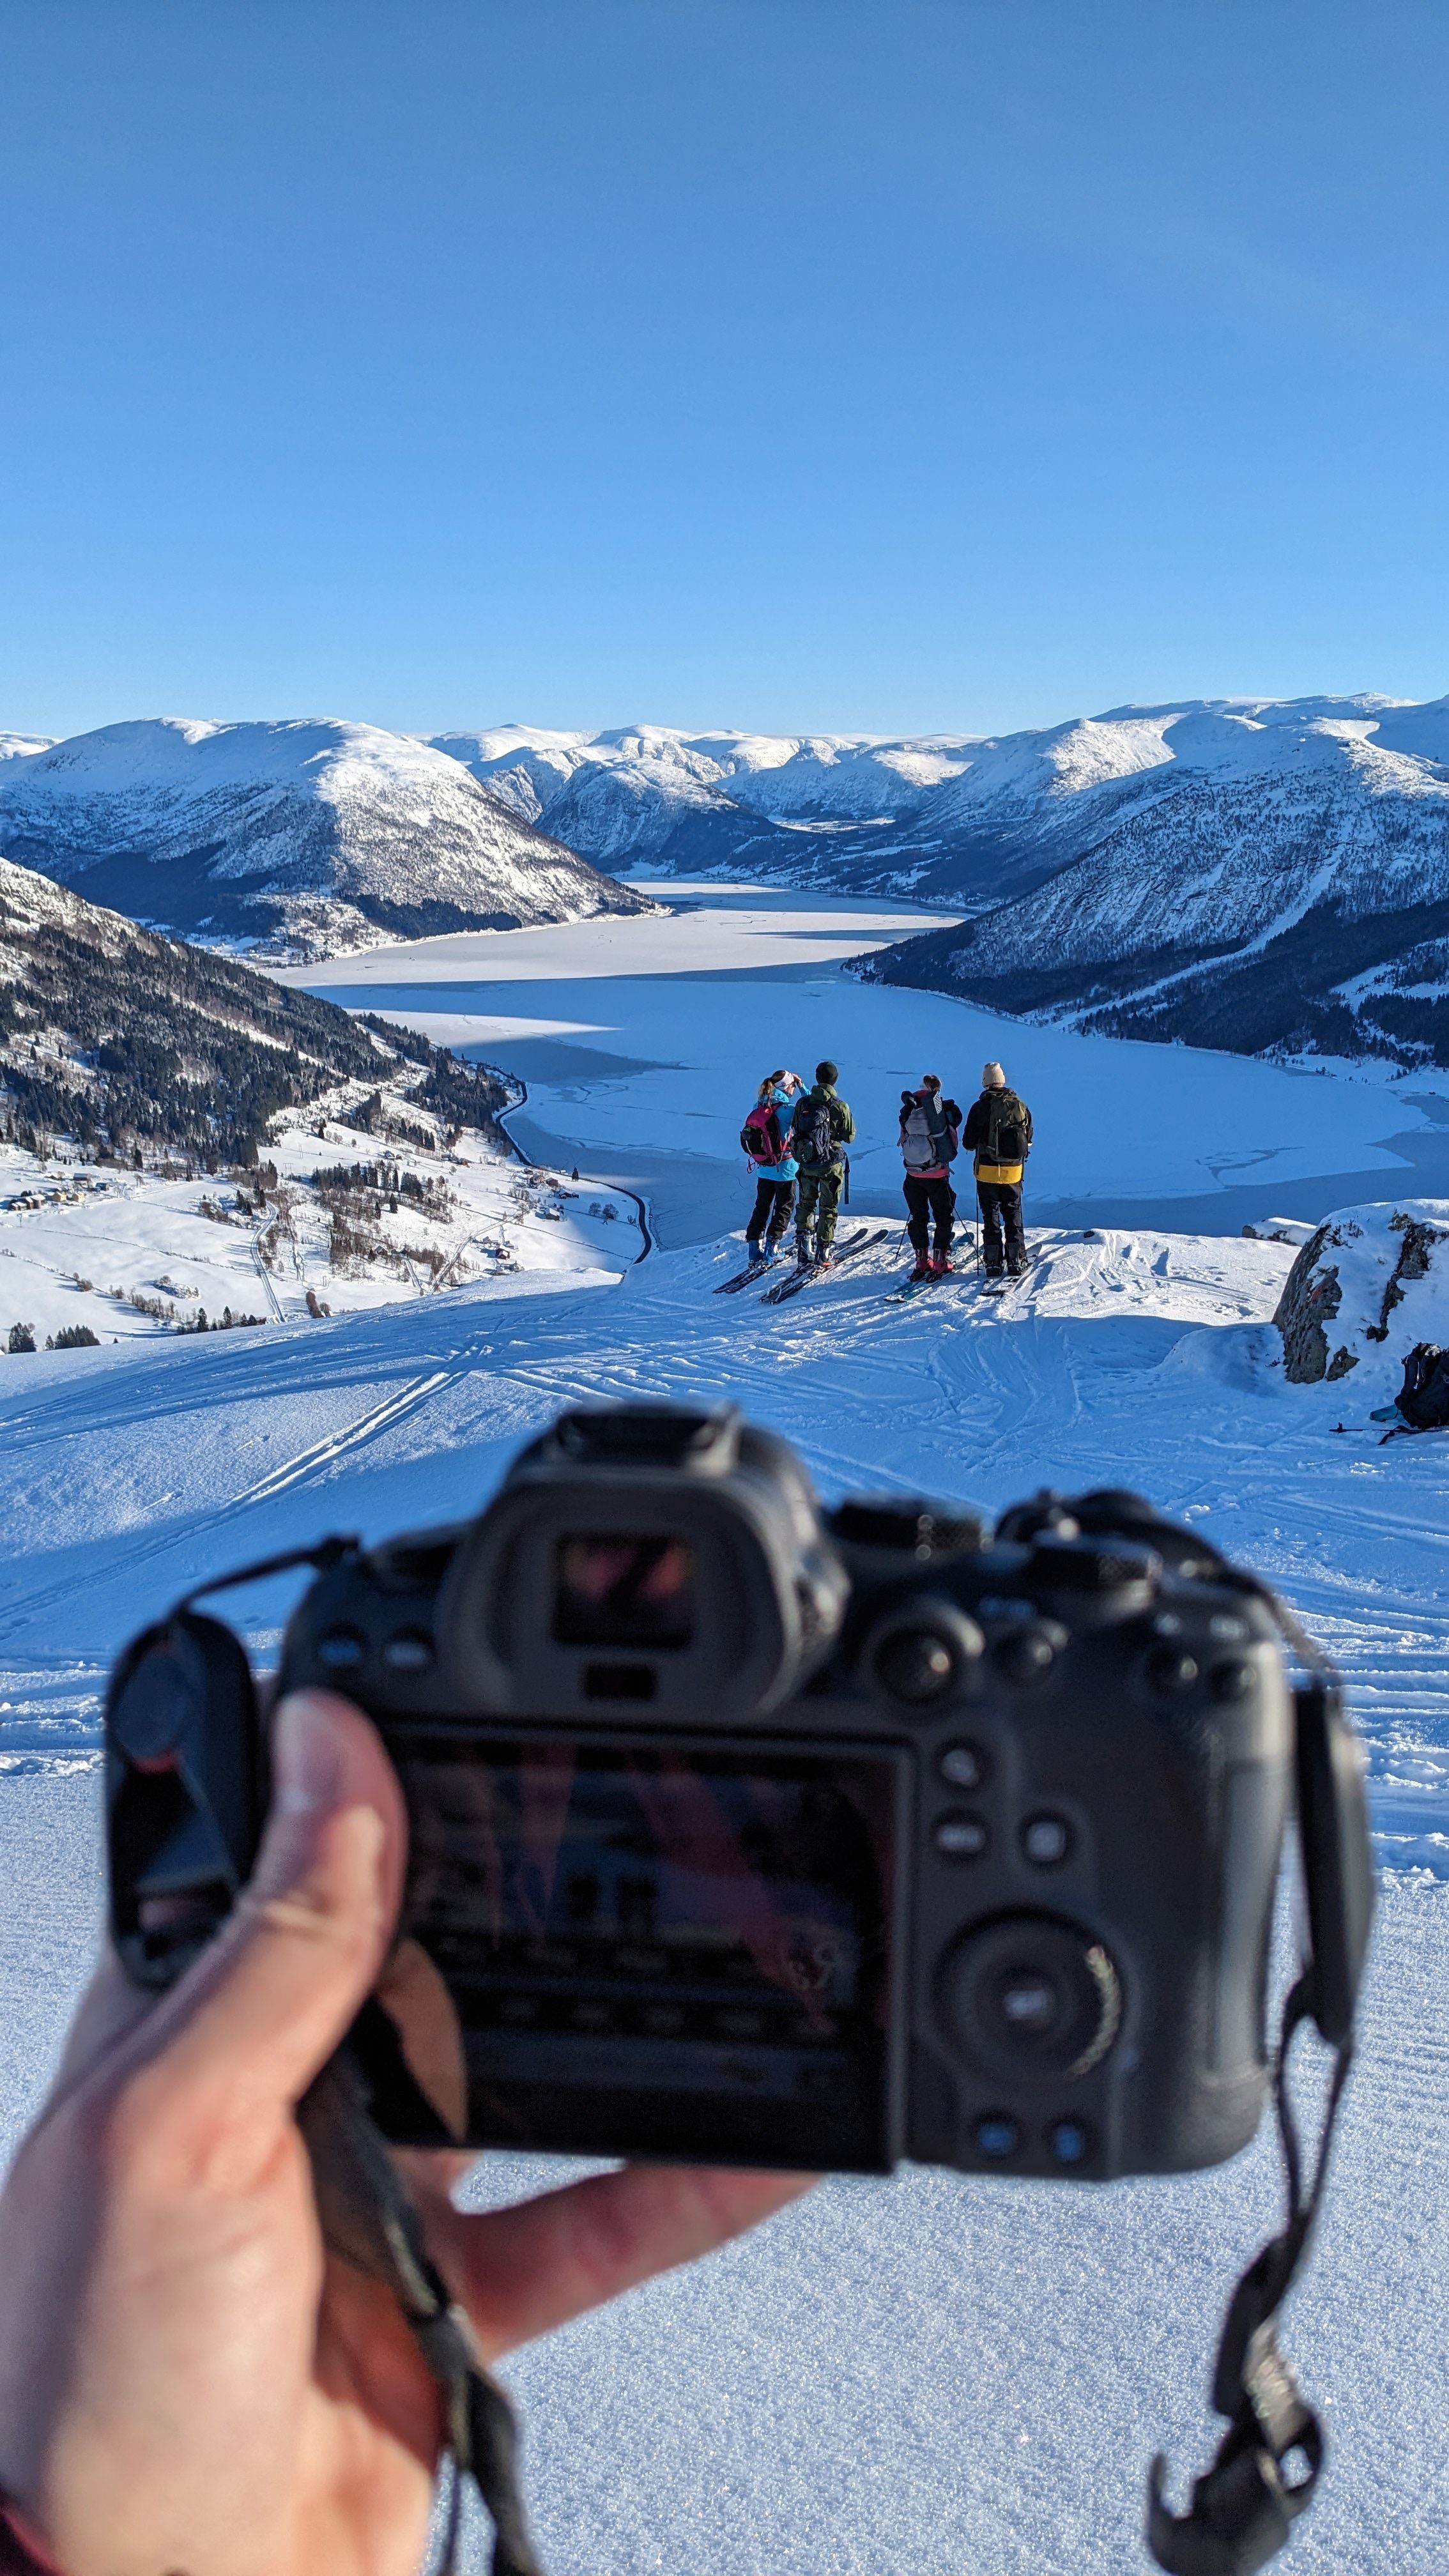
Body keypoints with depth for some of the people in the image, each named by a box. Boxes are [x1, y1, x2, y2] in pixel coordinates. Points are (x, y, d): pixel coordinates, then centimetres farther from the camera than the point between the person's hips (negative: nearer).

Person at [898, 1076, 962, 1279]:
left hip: (913, 1176, 3)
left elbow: (903, 1140, 7)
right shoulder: (945, 1111, -11)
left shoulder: (908, 1111, -4)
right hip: (938, 1176, -3)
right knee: (943, 1217, 9)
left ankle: (922, 1261, 15)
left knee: (918, 1217, 14)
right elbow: (953, 1144, -5)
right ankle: (940, 1261, 7)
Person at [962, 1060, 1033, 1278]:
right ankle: (1016, 1261, 11)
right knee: (1013, 1214, 13)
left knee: (991, 1215, 6)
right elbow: (1028, 1139, 8)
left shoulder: (979, 1108, -11)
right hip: (1014, 1171, 3)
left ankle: (994, 1262, 4)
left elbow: (969, 1143, -7)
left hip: (987, 1171, -2)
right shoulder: (1020, 1105, -2)